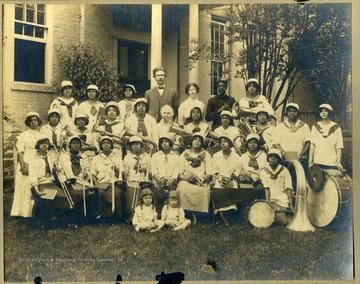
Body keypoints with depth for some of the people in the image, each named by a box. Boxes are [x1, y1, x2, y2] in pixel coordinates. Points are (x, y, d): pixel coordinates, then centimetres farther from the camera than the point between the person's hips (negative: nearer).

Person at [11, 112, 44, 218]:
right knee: (23, 190, -5)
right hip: (25, 166, -3)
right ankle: (19, 214, -3)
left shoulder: (41, 136, 17)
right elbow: (20, 152, 0)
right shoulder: (23, 135, 8)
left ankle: (32, 213, -1)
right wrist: (23, 166, -13)